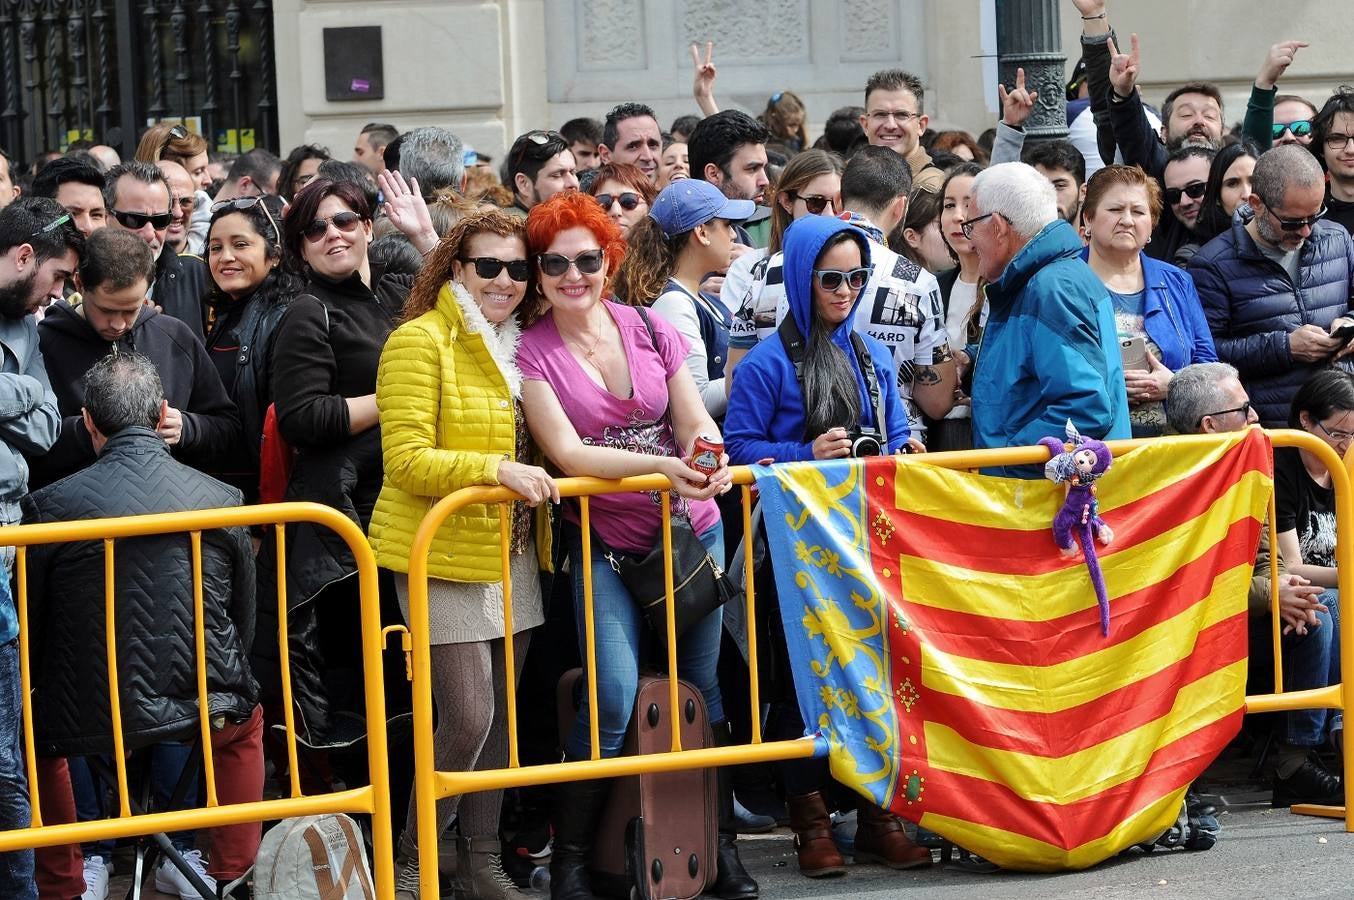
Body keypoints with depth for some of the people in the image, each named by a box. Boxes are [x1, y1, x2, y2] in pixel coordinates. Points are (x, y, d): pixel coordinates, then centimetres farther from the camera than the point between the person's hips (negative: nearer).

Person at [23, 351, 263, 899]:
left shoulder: (49, 506, -12)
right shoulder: (222, 501, -6)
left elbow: (29, 638, -2)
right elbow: (244, 629, 6)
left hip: (87, 724, -2)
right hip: (206, 712, 2)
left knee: (32, 730, 32)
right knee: (248, 718, 37)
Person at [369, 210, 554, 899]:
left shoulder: (518, 345, 13)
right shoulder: (420, 342, -11)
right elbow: (407, 461, -17)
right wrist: (497, 470, -25)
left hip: (512, 556, 7)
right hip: (443, 556, -7)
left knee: (500, 713, 10)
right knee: (468, 718, -10)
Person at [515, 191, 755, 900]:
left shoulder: (651, 332, 3)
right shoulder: (531, 353, -6)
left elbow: (697, 425, 5)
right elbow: (567, 453, -14)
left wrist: (711, 458, -19)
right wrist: (664, 466, -27)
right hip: (605, 546, -3)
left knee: (704, 684, 7)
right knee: (614, 699, -15)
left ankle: (721, 843, 20)